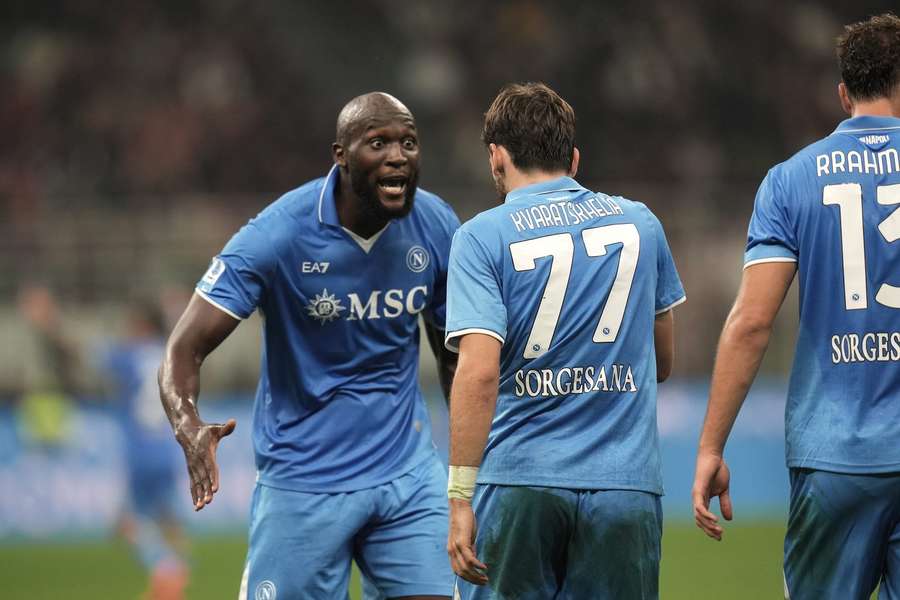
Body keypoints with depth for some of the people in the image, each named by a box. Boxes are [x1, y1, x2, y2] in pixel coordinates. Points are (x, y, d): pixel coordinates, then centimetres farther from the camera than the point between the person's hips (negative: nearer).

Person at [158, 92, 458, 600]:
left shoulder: (437, 227, -3)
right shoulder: (281, 234, -16)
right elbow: (185, 351, -18)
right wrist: (191, 431, -38)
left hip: (409, 475, 3)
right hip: (304, 478, -3)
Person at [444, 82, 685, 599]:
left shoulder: (482, 237, -2)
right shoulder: (641, 223, 11)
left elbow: (479, 372, -14)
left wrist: (461, 498, -14)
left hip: (518, 482, -3)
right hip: (627, 483, 3)